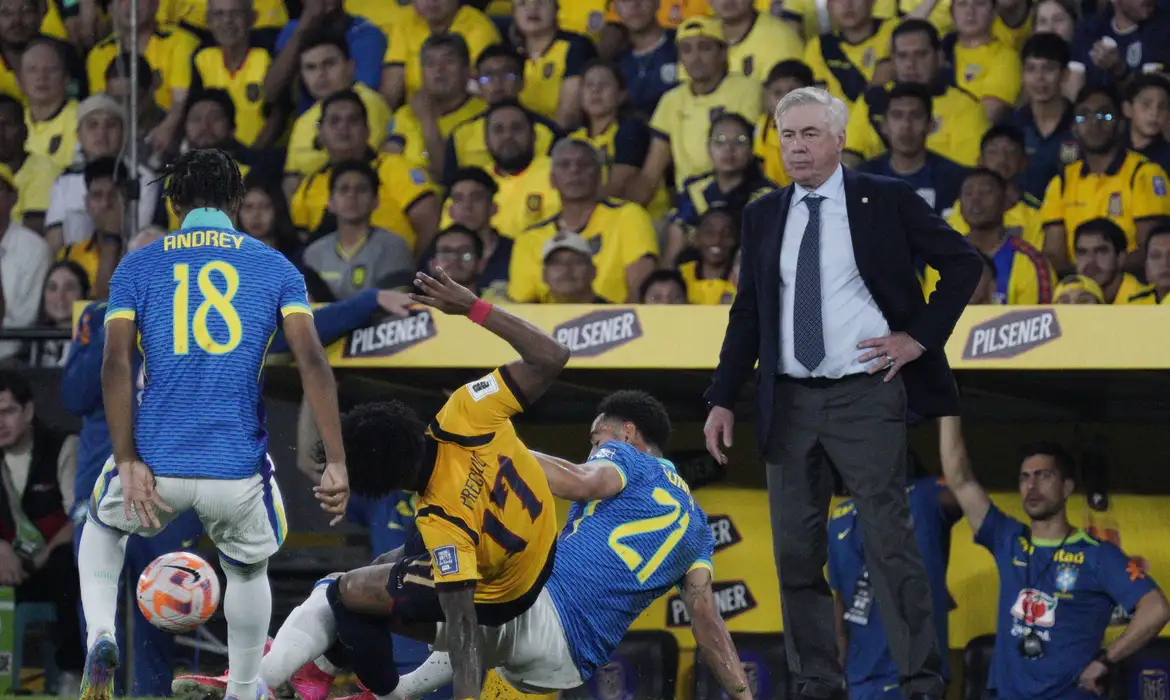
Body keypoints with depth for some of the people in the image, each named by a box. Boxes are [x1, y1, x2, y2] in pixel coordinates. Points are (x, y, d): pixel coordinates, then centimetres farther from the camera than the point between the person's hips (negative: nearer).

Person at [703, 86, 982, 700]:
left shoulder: (886, 201, -2)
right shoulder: (763, 216, 9)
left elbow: (964, 264, 3)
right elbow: (747, 312, 13)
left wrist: (920, 337, -4)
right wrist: (723, 400, 6)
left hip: (865, 397, -4)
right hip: (789, 401, 4)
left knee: (890, 544, -6)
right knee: (795, 551, 4)